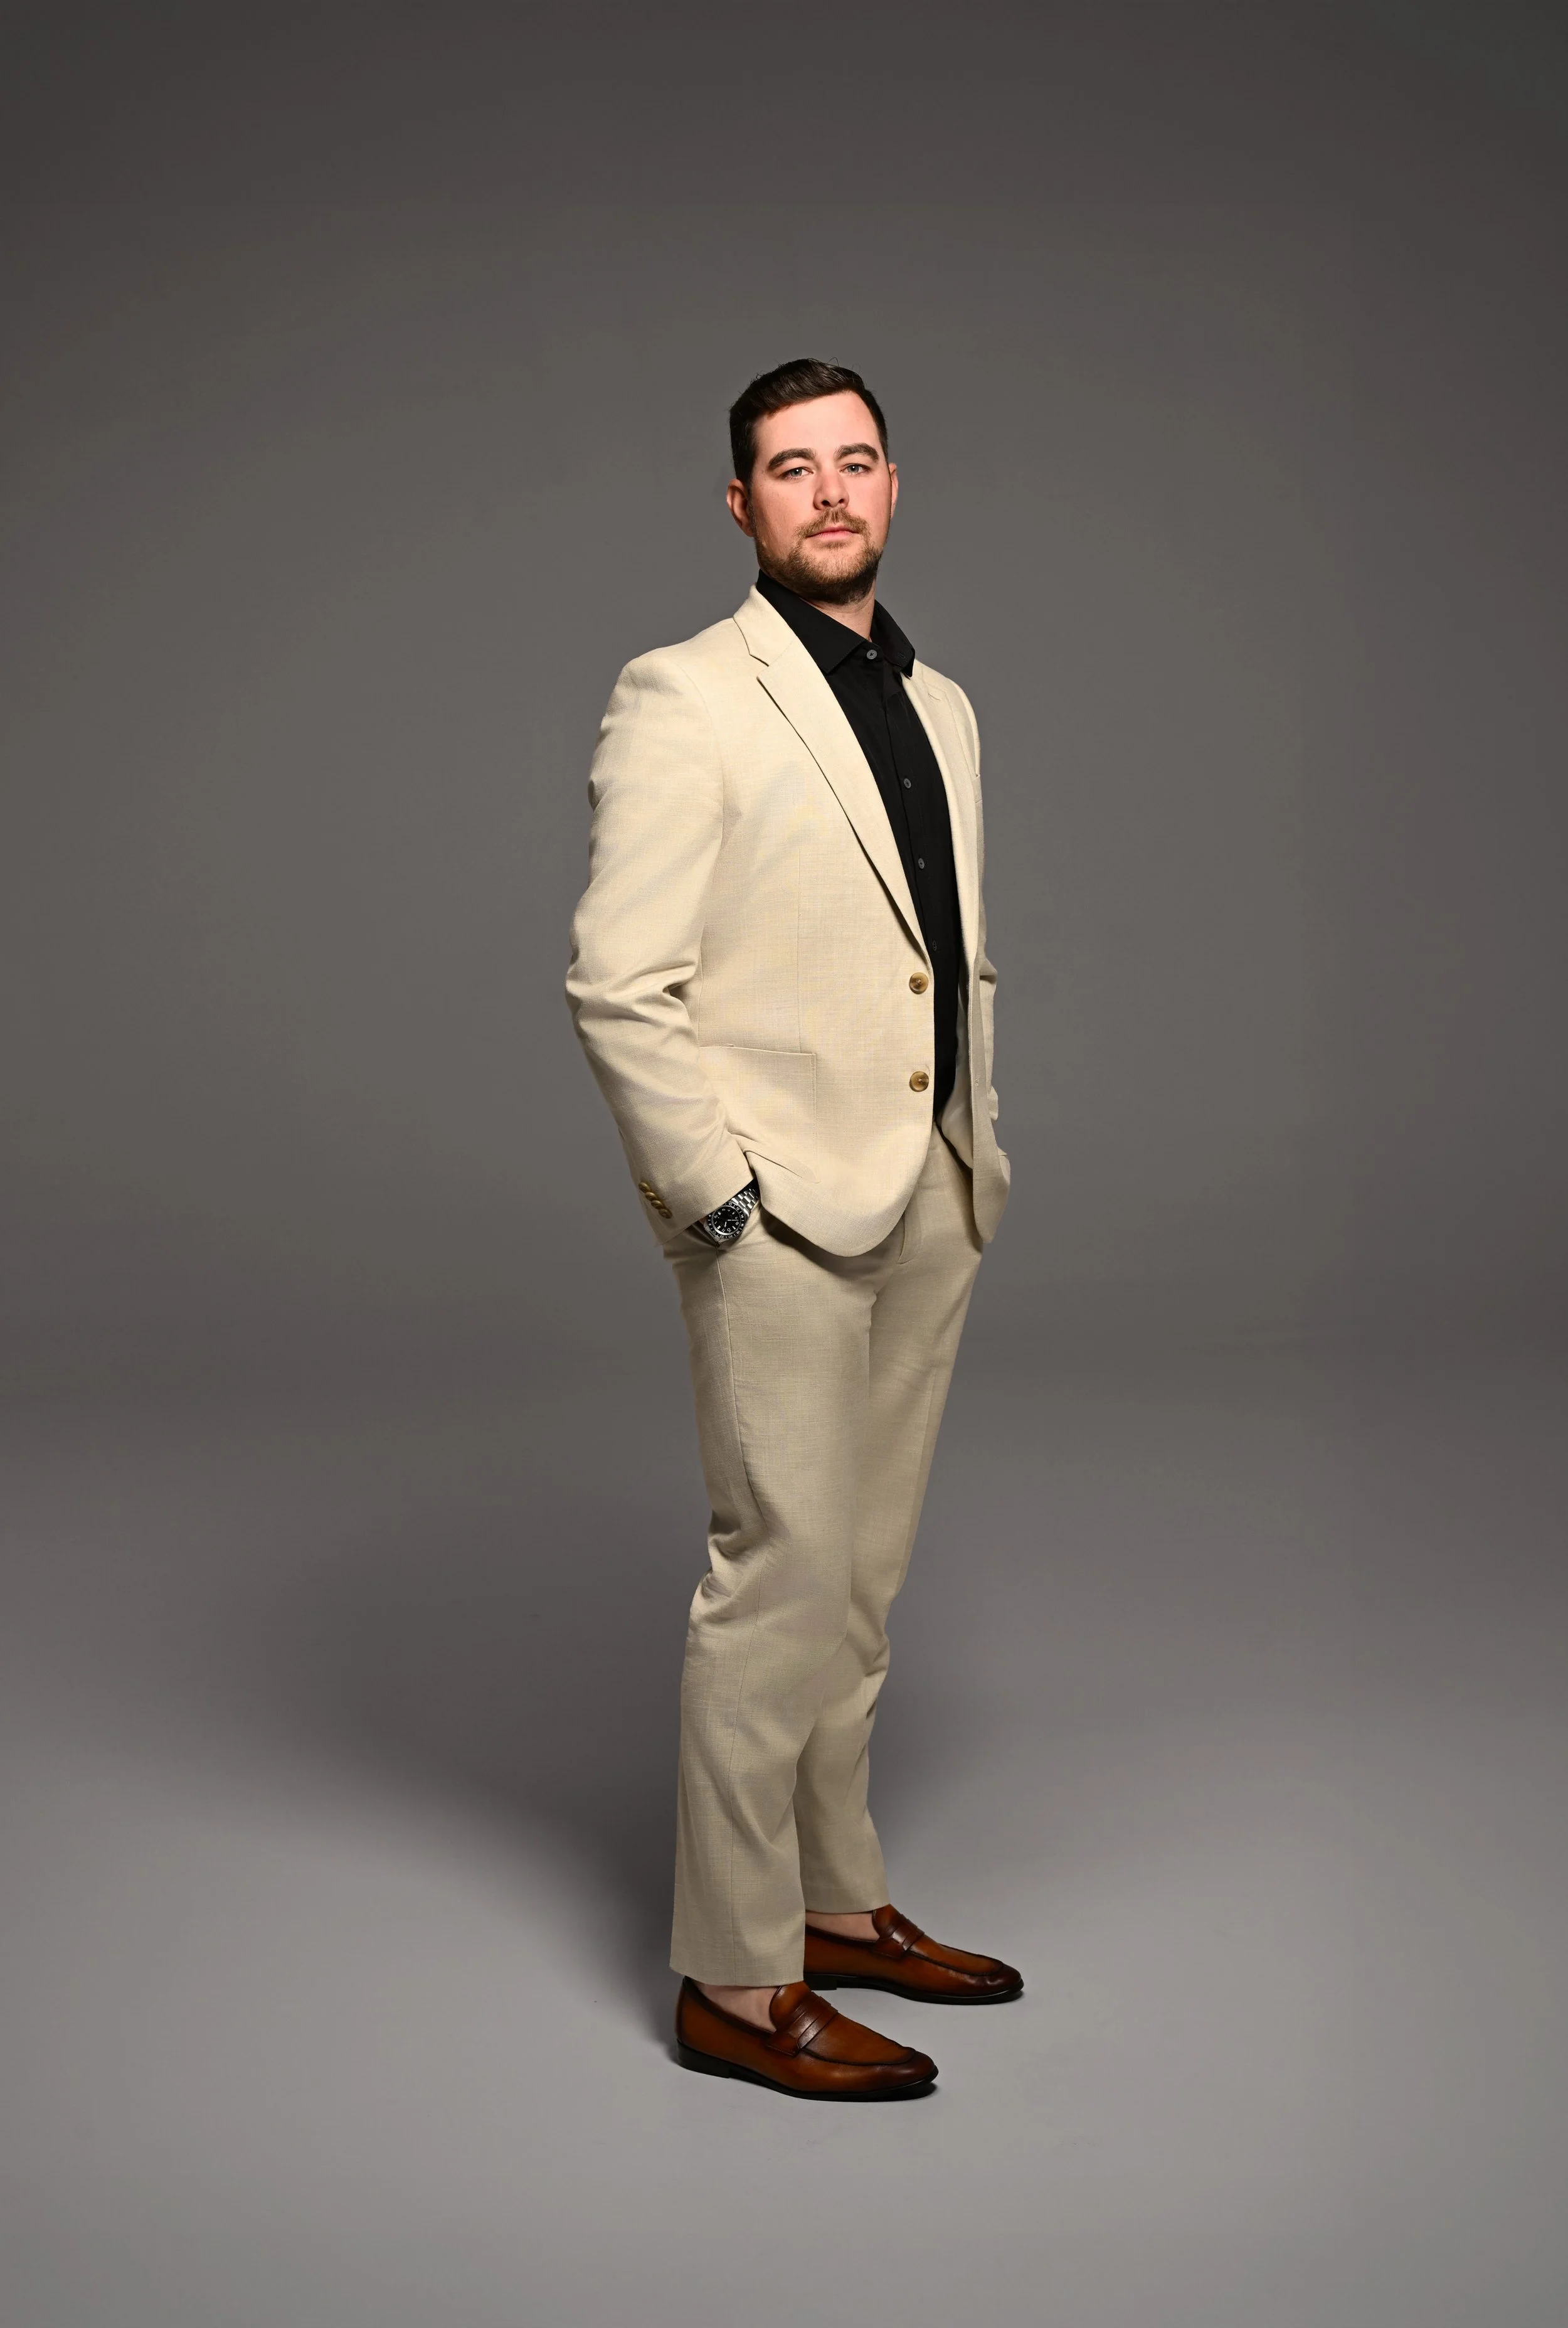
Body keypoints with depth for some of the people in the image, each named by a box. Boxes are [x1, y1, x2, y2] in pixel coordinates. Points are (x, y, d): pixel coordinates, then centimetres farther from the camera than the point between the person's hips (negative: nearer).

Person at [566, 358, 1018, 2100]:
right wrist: (722, 1194, -15)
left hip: (926, 1216, 7)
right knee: (781, 1577, -5)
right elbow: (618, 985, -14)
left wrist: (977, 1154, 13)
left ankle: (834, 1902, 29)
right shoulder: (685, 701, -8)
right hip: (783, 1217, -7)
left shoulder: (939, 706, 15)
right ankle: (733, 1977, 7)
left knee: (861, 1577, 15)